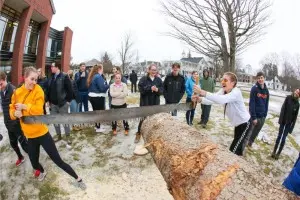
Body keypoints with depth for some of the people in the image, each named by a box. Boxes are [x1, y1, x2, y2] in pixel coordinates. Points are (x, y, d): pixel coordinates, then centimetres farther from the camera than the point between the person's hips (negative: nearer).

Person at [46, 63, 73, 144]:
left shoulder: (64, 76, -9)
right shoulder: (51, 77, 10)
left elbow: (70, 89, -11)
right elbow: (48, 90, 15)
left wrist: (68, 100, -12)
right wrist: (49, 100, 11)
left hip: (62, 103, -6)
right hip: (53, 103, 6)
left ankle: (68, 136, 15)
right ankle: (59, 135, 28)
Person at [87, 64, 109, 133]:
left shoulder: (92, 76, 11)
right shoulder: (98, 77, -18)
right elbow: (102, 88, -24)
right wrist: (108, 86, -5)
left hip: (92, 96, 9)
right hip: (98, 97, -9)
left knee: (95, 111, 18)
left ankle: (96, 125, 31)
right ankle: (98, 128, 10)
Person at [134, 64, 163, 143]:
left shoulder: (159, 80, 5)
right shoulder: (143, 79, -5)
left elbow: (162, 90, 2)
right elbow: (141, 89, -15)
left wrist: (157, 89, -20)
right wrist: (150, 88, -24)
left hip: (155, 103, 3)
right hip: (145, 103, -3)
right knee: (143, 118, 3)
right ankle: (138, 134, 19)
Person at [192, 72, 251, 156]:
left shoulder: (236, 92, -30)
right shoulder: (223, 91, -5)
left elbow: (222, 100, -49)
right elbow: (213, 100, -19)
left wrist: (203, 92, -56)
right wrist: (200, 99, -38)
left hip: (245, 124, -8)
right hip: (237, 123, 8)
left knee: (233, 150, -6)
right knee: (237, 147, 26)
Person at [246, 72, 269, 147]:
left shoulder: (266, 90, 4)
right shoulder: (254, 88, -13)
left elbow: (266, 104, 10)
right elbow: (251, 104, -16)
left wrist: (265, 115, 4)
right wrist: (253, 117, -18)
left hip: (262, 116, 5)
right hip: (255, 115, -5)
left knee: (256, 132, 17)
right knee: (249, 132, 0)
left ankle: (250, 143, 35)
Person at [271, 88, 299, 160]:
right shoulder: (288, 98, -4)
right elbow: (283, 108, -7)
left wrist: (292, 127, -2)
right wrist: (280, 119, -14)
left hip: (289, 123, 0)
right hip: (283, 121, 0)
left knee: (283, 138, 3)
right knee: (279, 136, 6)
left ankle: (278, 153, 15)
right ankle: (274, 151, 17)